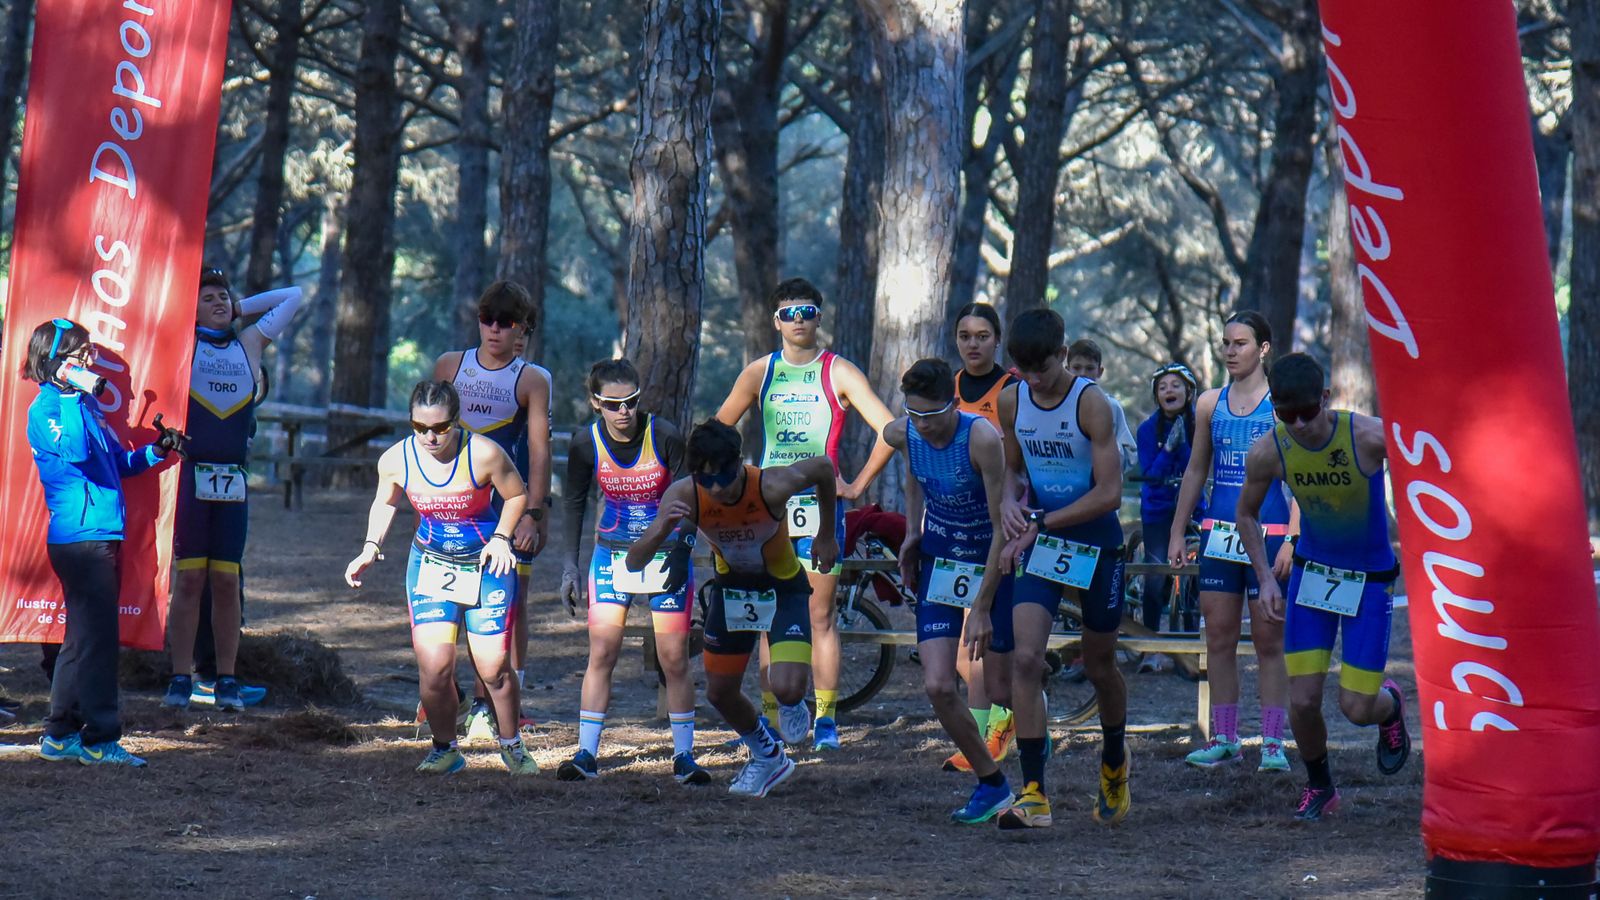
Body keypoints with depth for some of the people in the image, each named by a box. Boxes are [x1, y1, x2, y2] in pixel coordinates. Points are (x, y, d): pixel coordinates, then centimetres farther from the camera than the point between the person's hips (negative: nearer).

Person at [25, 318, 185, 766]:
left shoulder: (83, 402, 17)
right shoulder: (45, 407, -10)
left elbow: (116, 462, 26)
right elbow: (74, 450, -30)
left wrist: (155, 452, 12)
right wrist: (73, 394, -25)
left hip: (103, 535, 10)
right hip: (79, 537, -10)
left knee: (85, 637, 13)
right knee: (96, 636, -8)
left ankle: (61, 735, 18)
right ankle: (100, 739, -6)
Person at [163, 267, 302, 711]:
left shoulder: (250, 344, 15)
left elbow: (292, 297, 24)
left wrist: (239, 308, 20)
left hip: (233, 480, 2)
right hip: (189, 475, -2)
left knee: (226, 581, 2)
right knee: (189, 579, -4)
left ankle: (226, 679, 5)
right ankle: (180, 679, -2)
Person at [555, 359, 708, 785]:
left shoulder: (665, 436, -16)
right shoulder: (587, 443, -8)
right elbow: (573, 502, 5)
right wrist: (570, 564, 3)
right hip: (611, 555, 2)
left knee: (674, 659, -1)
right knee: (601, 653, -4)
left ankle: (684, 756, 9)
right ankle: (586, 754, 0)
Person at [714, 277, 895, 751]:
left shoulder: (839, 373, -2)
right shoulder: (759, 373, 9)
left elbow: (889, 428, -7)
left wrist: (858, 484, -8)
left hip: (820, 504, -3)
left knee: (820, 617, -1)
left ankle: (825, 719, 2)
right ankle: (769, 717, 9)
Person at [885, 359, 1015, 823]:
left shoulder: (982, 439, -28)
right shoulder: (901, 434, -11)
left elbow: (1003, 529, -24)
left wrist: (982, 608, -24)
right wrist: (912, 533, 10)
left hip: (993, 561, -4)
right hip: (939, 559, 4)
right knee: (938, 686, -9)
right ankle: (991, 783, 9)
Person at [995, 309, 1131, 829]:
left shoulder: (1091, 404, -17)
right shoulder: (1012, 402, -2)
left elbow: (1109, 493, -19)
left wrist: (1040, 523, -21)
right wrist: (1010, 501, -6)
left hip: (1095, 543, -3)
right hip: (1040, 541, 3)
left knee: (1099, 666, 12)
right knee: (1025, 658, -15)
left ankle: (1114, 763, 42)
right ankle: (1034, 796, -16)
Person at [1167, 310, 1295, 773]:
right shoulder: (1210, 404, 11)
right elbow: (1196, 470, 18)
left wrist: (1292, 540, -14)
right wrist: (1178, 532, 12)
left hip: (1267, 536, -4)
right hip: (1219, 534, 5)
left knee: (1269, 638, -2)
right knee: (1219, 635, 4)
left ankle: (1273, 742, 0)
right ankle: (1224, 740, 9)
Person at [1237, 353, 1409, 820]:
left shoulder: (1370, 437, -27)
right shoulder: (1268, 453, -16)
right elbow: (1246, 514, 4)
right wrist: (1265, 580, -4)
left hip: (1370, 580, -2)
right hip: (1311, 572, 2)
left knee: (1356, 707, -5)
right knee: (1303, 701, -4)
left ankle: (1391, 706, 33)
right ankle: (1318, 786, 24)